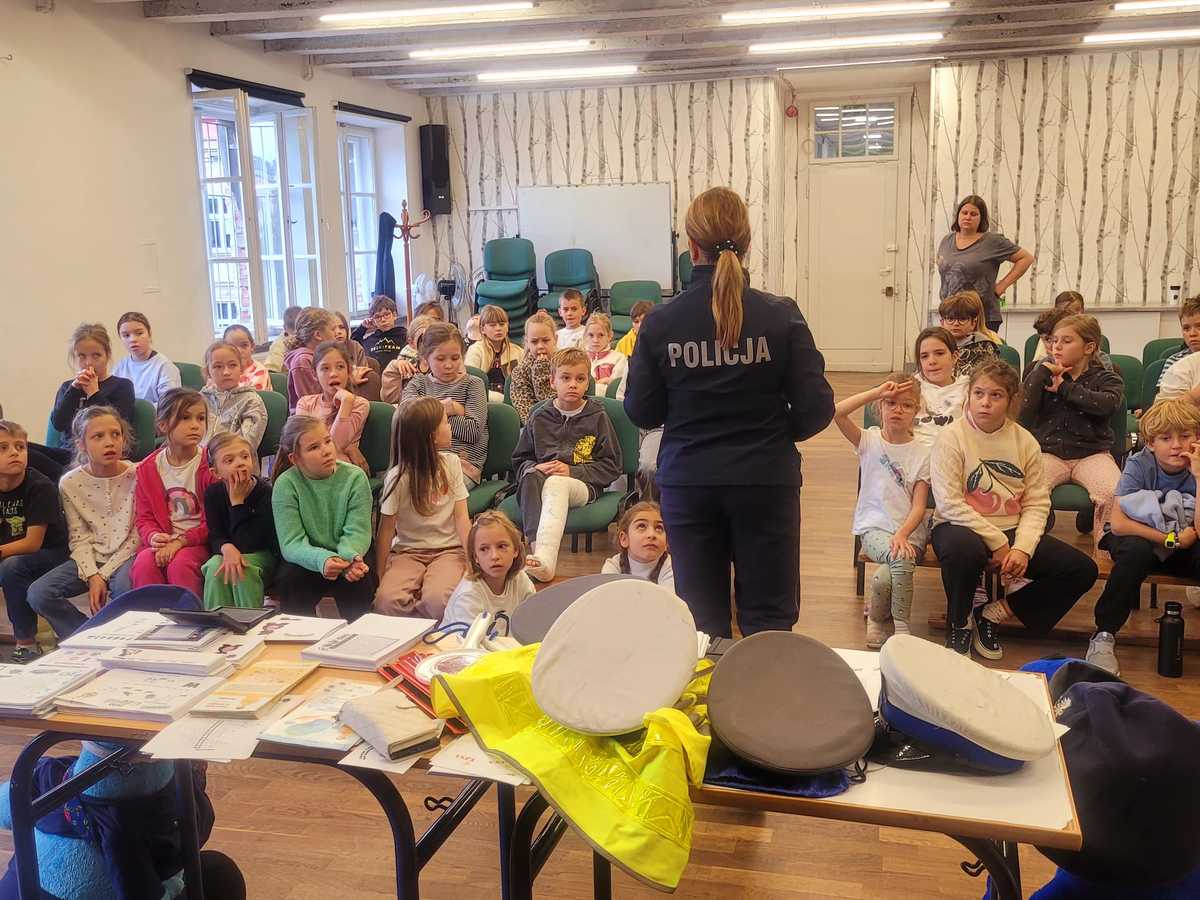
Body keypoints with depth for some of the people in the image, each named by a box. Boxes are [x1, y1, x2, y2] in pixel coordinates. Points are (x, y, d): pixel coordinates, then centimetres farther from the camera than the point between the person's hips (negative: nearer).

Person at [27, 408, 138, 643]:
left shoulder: (137, 476, -9)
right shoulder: (70, 483, 0)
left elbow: (137, 536, -8)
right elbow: (79, 538, 0)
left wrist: (104, 575, -14)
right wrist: (92, 576, -16)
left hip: (126, 556, -4)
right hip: (90, 559, 4)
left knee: (123, 586, -36)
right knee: (38, 594, -15)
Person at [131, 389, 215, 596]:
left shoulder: (210, 464, -3)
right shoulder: (148, 468, 8)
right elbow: (144, 517, 10)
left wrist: (180, 541, -17)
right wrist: (153, 536, -12)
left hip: (198, 541, -3)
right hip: (163, 541, 3)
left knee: (180, 563, -33)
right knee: (143, 562, -27)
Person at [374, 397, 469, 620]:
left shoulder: (451, 463, 1)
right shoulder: (398, 477, -9)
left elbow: (461, 517, -1)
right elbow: (386, 530, -4)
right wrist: (379, 578, -7)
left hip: (448, 550, 1)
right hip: (408, 552, -1)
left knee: (437, 599, -32)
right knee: (387, 600, -30)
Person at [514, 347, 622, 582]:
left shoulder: (597, 416, 9)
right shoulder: (539, 417, 16)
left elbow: (612, 466, 5)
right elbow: (519, 460, 21)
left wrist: (572, 471, -8)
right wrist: (535, 468, -4)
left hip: (584, 485, -2)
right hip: (540, 480, 2)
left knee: (556, 484, -38)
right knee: (531, 476, -34)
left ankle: (544, 556, -57)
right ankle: (536, 545, -53)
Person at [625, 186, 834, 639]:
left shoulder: (660, 322, -8)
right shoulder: (781, 316, -10)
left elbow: (641, 412, -2)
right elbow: (815, 408, -9)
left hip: (687, 483, 1)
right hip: (766, 480, -1)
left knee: (701, 619, 14)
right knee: (769, 619, 12)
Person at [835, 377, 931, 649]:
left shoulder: (922, 452, 2)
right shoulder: (869, 441, 3)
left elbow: (919, 506, -5)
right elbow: (837, 413, -17)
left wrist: (902, 534, -23)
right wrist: (877, 391, -15)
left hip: (910, 531, 0)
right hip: (874, 527, 0)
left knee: (885, 579, -29)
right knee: (901, 560, -31)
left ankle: (876, 616, 1)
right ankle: (901, 627, -12)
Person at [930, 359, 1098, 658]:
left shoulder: (1025, 441, 3)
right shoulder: (953, 436, -9)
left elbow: (1037, 503, 0)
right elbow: (950, 503, -16)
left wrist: (1022, 547, -16)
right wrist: (997, 542, -17)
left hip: (1013, 531, 5)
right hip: (962, 526, -5)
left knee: (1082, 570, -8)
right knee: (964, 550, -41)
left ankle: (994, 614, 3)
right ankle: (959, 625, -8)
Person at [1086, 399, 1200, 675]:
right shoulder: (1139, 465, -16)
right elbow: (1118, 523, -23)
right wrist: (1173, 539, -24)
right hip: (1141, 537, -2)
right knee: (1135, 551, -37)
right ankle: (1104, 635, -24)